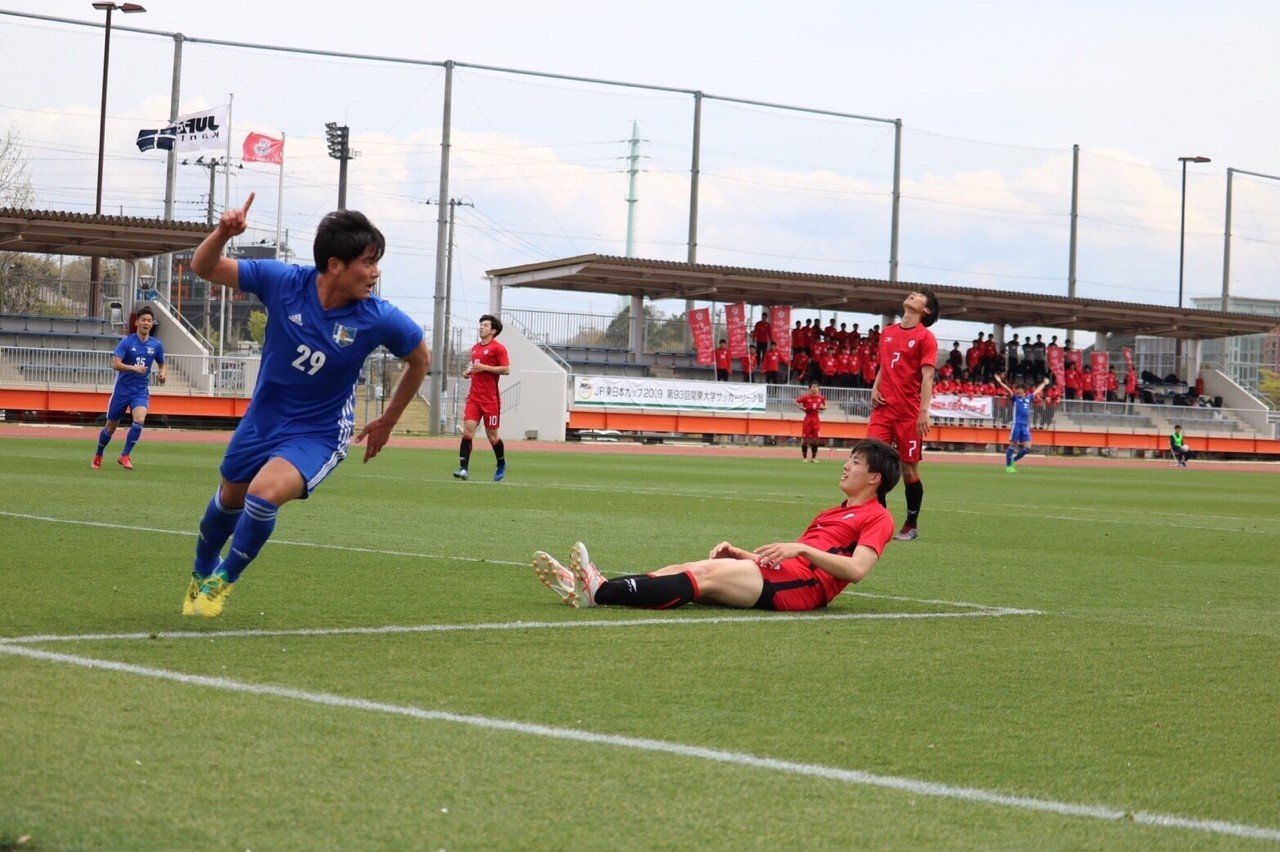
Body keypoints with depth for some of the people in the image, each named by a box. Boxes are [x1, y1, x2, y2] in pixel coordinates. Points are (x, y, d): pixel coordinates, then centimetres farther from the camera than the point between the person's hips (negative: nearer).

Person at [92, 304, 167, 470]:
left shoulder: (156, 345, 2)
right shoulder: (127, 341, -9)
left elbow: (161, 365, 18)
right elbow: (115, 364, -18)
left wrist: (162, 374, -5)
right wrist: (134, 368, -32)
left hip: (141, 390, 2)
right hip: (122, 389, -2)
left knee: (139, 419, -25)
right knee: (111, 427, 8)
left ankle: (125, 456, -13)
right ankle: (98, 456, 32)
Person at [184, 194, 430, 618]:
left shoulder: (378, 319, -22)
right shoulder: (283, 282, -20)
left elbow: (420, 360, -2)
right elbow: (203, 267, -11)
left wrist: (387, 421, 4)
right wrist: (222, 233, -33)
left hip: (318, 433, -3)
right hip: (263, 418, 3)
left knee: (265, 492, -28)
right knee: (229, 500, 23)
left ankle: (223, 580, 0)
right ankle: (201, 573, 55)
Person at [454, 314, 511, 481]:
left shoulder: (498, 348, -5)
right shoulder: (475, 348, 16)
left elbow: (506, 369, -11)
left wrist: (484, 367, -16)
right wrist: (468, 372, 9)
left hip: (491, 400, -5)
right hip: (474, 397, 5)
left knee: (492, 435, 5)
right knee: (467, 431, -11)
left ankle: (501, 464, 30)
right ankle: (463, 468, -15)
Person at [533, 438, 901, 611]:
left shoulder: (877, 517, 4)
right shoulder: (833, 513, 32)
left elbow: (857, 569, -13)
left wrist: (800, 548, -19)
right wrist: (742, 554, 13)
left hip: (805, 584, -8)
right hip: (779, 574, 8)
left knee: (708, 574, -26)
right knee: (685, 569, -11)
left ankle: (599, 593, -39)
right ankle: (588, 585, -27)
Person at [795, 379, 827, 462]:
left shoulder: (820, 398, 3)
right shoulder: (806, 397, -8)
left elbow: (825, 405, 20)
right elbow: (796, 401, -1)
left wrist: (823, 407, -1)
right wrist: (802, 408, -13)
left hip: (816, 419, 3)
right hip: (808, 418, -3)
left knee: (815, 438, 3)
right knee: (805, 438, 0)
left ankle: (814, 458, 12)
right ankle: (804, 457, 9)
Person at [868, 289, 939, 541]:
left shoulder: (925, 338, -3)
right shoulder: (887, 333, 14)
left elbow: (927, 377, -9)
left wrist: (924, 412, -18)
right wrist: (875, 389, 7)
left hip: (909, 414, -4)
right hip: (883, 409, 5)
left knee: (909, 469, 2)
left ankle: (911, 525, 15)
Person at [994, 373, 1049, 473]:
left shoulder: (1028, 398, 16)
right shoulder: (1015, 398, 3)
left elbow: (1037, 391, 30)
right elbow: (1008, 390, -11)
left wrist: (1044, 383, 42)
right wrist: (1000, 383, -25)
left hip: (1026, 426, 5)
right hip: (1016, 424, -5)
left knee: (1027, 448, 0)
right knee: (1012, 445, -2)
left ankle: (1013, 460, 17)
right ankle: (1008, 466, 5)